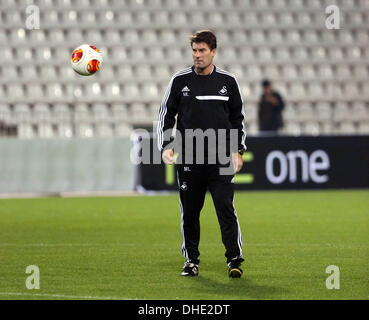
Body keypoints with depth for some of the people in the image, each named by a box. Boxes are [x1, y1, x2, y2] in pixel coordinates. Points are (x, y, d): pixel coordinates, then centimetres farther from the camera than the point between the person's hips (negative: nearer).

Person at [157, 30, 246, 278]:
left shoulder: (228, 81, 7)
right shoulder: (180, 81, 5)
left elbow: (238, 118, 14)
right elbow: (166, 115, 9)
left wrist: (238, 150, 6)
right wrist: (166, 146, -3)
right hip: (188, 158, 1)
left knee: (226, 208, -10)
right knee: (189, 211, 5)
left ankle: (235, 260, -10)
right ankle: (191, 260, 16)